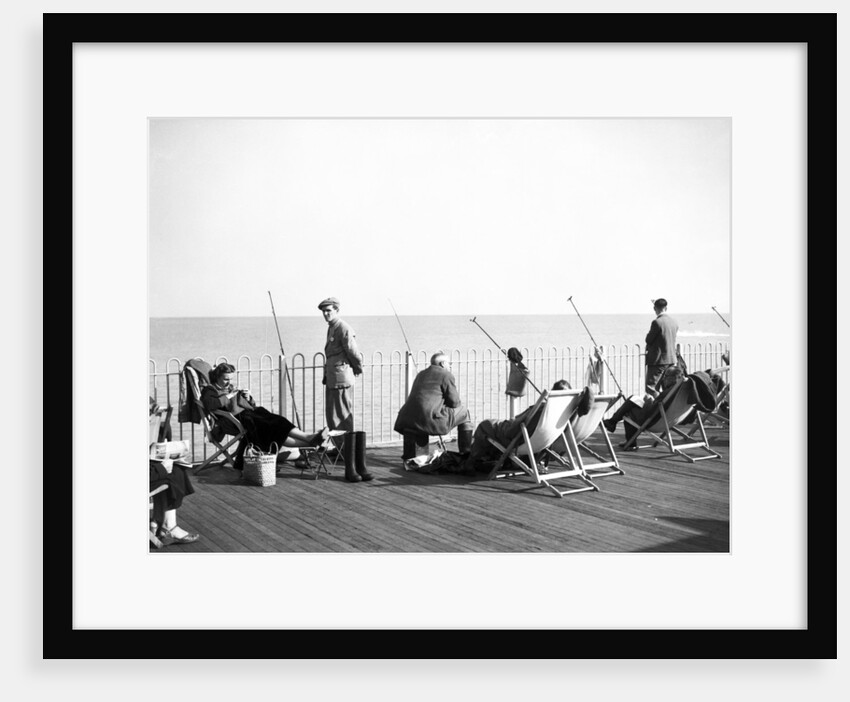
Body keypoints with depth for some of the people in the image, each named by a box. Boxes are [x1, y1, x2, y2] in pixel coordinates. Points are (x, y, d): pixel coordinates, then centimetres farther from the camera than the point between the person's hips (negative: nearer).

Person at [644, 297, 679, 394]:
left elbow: (648, 340, -10)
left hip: (658, 360, -8)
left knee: (651, 388, -6)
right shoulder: (674, 322, 7)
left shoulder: (657, 322, -17)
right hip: (671, 359, 8)